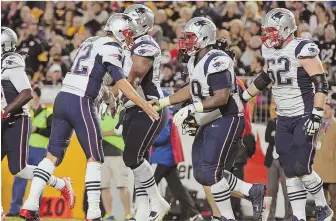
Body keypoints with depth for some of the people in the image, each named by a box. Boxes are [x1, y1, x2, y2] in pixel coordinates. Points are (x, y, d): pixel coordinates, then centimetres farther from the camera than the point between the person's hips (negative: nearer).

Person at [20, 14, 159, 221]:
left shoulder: (90, 42, 20)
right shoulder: (111, 47, -5)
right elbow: (121, 82, -13)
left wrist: (105, 93, 25)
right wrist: (144, 105, -14)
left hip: (63, 97, 8)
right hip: (80, 103, -8)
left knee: (53, 155, 10)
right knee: (94, 158, 0)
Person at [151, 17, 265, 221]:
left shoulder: (216, 61, -21)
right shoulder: (195, 61, 10)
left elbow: (221, 98, -27)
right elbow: (192, 90, 25)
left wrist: (190, 110, -29)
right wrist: (162, 103, 22)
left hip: (226, 121, -10)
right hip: (209, 123, 10)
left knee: (211, 173, -12)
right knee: (202, 174, 9)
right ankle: (253, 191, 18)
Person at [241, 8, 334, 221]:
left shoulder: (303, 50, -16)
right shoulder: (270, 51, 7)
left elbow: (321, 84, -18)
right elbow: (264, 79, 25)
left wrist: (316, 116, -23)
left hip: (304, 117, -7)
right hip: (284, 119, 7)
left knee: (302, 169, -10)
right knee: (290, 172, 3)